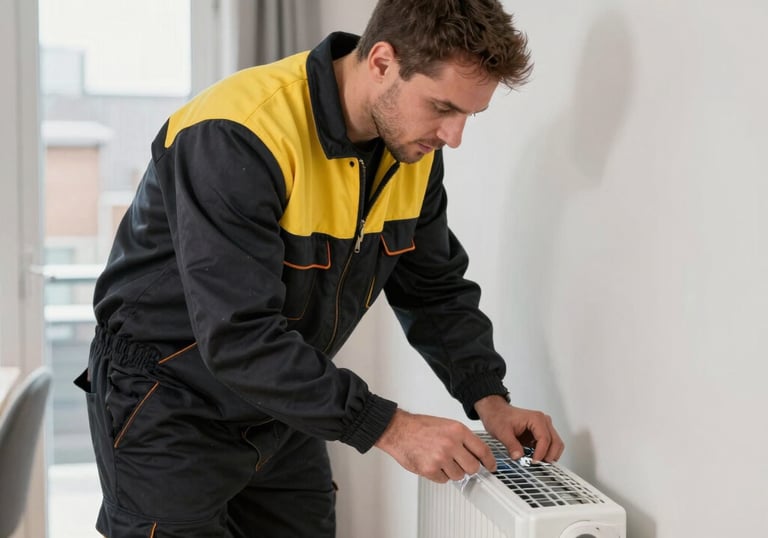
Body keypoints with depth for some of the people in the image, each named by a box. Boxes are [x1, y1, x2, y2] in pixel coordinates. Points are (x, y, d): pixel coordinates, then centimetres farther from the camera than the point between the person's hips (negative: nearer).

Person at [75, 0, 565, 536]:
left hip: (281, 408, 7)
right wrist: (387, 427, -32)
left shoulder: (415, 147, -6)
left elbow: (437, 290, 6)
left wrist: (487, 397, -9)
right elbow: (239, 336, -34)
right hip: (170, 409, -6)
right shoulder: (238, 135, -30)